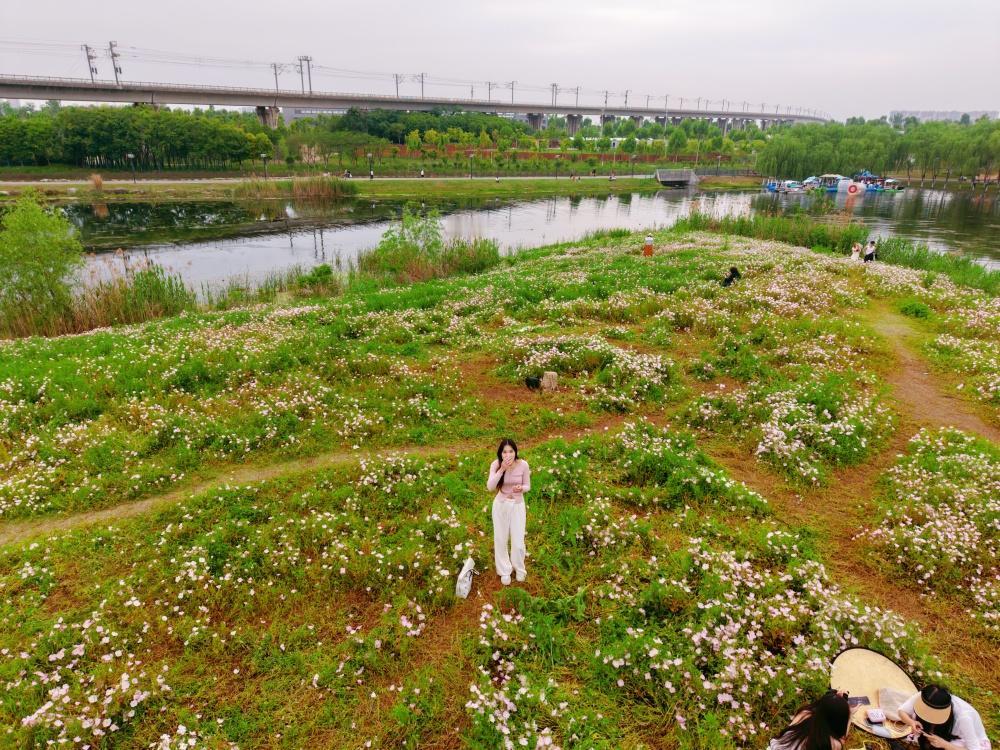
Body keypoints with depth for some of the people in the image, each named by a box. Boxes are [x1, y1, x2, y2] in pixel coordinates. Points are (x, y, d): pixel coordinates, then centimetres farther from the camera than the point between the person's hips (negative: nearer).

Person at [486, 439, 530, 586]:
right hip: (501, 504, 0)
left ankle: (519, 568, 36)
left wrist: (521, 488, -27)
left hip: (518, 505, 0)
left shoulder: (523, 464, -17)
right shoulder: (496, 464, -18)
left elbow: (527, 486, -4)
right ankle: (505, 571, 35)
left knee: (518, 541, 5)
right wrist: (502, 469, -36)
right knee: (500, 539, 12)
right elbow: (490, 487, -27)